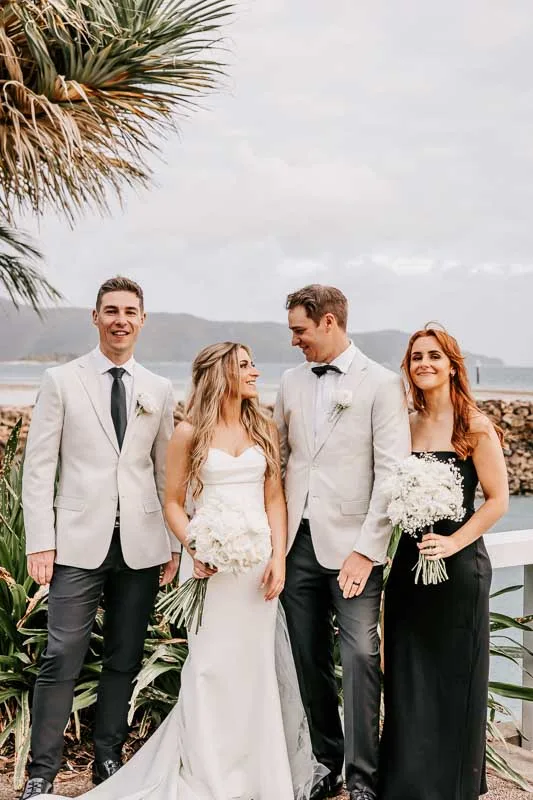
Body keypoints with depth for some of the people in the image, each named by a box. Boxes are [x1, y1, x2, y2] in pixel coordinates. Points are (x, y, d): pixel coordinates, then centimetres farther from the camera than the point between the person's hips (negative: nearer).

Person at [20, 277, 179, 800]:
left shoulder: (159, 391, 10)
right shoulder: (61, 381, 1)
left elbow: (166, 471, 12)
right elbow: (38, 467, -1)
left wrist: (174, 543, 9)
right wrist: (40, 542, -7)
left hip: (141, 545, 3)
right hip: (78, 542, -3)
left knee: (124, 660, 11)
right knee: (61, 660, -3)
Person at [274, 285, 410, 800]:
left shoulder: (381, 384, -4)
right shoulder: (292, 381, 11)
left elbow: (392, 471, -9)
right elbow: (276, 459, 14)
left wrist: (367, 549, -14)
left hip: (351, 545, -5)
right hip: (298, 543, 5)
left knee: (360, 657, -8)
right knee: (310, 660, 11)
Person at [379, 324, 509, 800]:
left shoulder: (475, 427, -8)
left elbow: (498, 500, -8)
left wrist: (454, 542, -17)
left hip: (458, 564, -4)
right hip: (407, 564, 4)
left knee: (454, 678, 7)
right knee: (407, 679, 11)